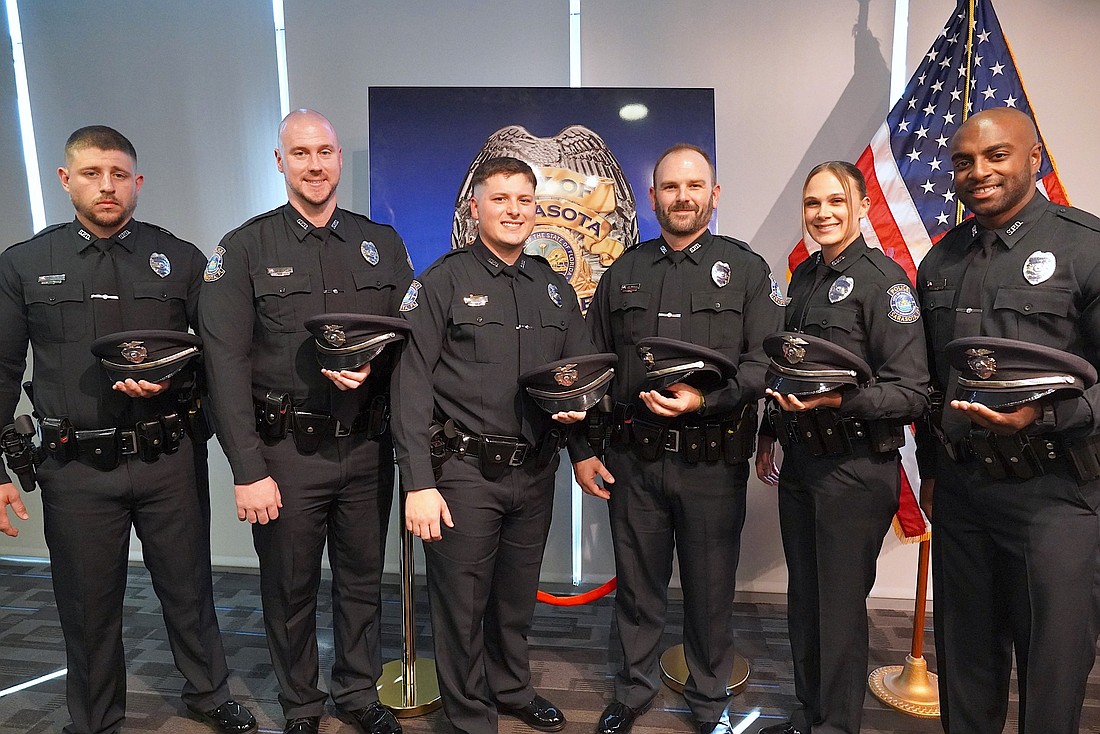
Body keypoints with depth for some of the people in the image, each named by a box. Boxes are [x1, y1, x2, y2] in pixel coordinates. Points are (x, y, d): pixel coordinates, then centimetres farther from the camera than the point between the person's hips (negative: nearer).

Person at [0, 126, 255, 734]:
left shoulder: (181, 260, 4)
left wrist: (169, 380, -14)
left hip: (170, 459, 0)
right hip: (76, 467, 0)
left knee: (188, 588, 14)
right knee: (88, 605, 13)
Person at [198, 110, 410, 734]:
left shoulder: (382, 244, 7)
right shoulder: (246, 248, -2)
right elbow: (227, 364, -8)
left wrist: (372, 366, -14)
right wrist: (248, 470, -13)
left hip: (367, 447, 3)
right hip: (286, 449, -2)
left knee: (363, 581, 15)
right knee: (290, 588, 13)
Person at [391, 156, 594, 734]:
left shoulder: (556, 289, 11)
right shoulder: (443, 282, -5)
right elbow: (411, 385, -11)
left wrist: (578, 404, -7)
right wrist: (418, 484, -16)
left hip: (535, 471, 5)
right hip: (465, 470, -4)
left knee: (518, 599, 20)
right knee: (462, 604, 7)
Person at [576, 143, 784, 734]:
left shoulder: (745, 269, 3)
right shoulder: (624, 274, 10)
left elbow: (766, 360, -7)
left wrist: (707, 399, -23)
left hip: (713, 459, -2)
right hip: (633, 458, 2)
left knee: (710, 587, 11)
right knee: (636, 582, 14)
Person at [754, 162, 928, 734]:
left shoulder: (883, 278, -11)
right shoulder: (805, 277, 11)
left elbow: (912, 391, -16)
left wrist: (838, 399, -29)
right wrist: (771, 434, 17)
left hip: (856, 467, -7)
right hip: (799, 460, 7)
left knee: (840, 607, 5)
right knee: (802, 598, 18)